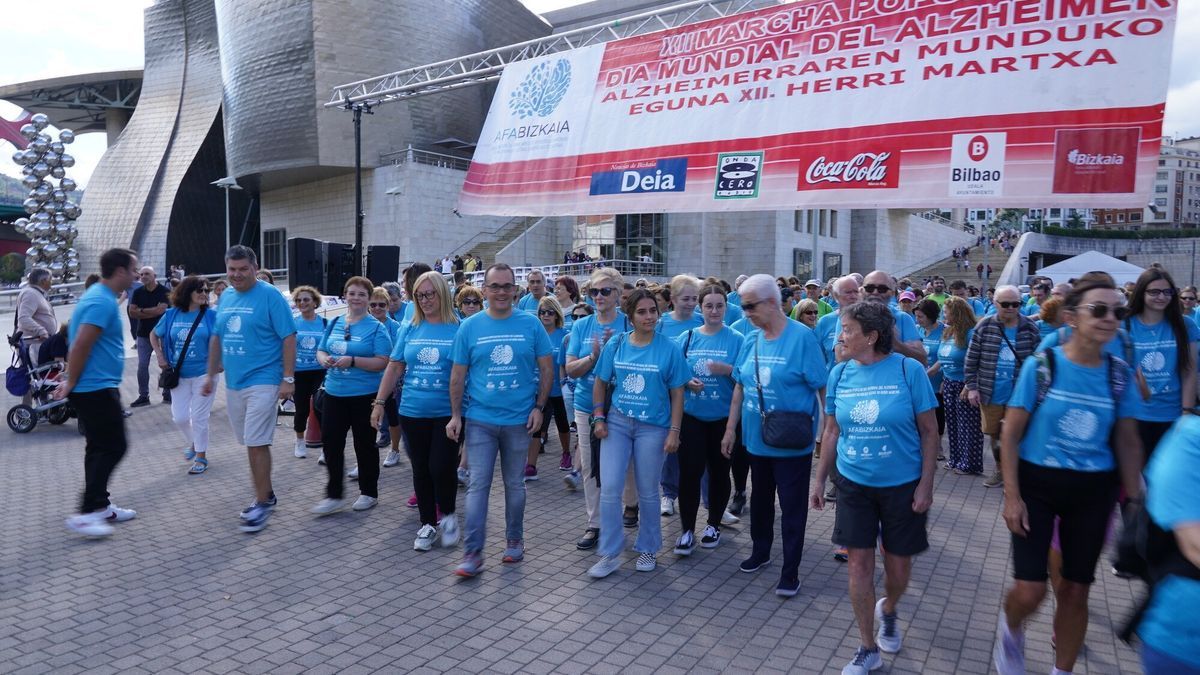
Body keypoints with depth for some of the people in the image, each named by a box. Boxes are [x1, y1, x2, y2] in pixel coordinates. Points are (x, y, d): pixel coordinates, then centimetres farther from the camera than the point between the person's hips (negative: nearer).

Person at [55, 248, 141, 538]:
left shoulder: (100, 296, 15)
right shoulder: (102, 302, -19)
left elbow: (81, 345, 21)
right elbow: (81, 345, -23)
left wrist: (71, 381, 22)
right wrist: (71, 382, -13)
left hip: (97, 387, 10)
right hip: (97, 389, -10)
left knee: (100, 448, 15)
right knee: (112, 448, -6)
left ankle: (100, 506, 23)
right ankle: (86, 513, -2)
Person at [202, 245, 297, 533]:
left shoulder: (270, 295, -9)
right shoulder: (225, 297, 11)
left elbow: (288, 337, -12)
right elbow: (216, 338, 19)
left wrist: (288, 378, -16)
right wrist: (211, 375, 17)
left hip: (262, 382, -7)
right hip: (233, 383, 7)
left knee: (256, 444, -6)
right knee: (251, 443, 14)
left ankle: (262, 503, 4)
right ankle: (265, 494, 28)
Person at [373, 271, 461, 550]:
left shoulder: (459, 329, -5)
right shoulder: (409, 329, 6)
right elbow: (394, 368, 10)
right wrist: (379, 403, 7)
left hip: (447, 413, -4)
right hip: (412, 412, 4)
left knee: (441, 467, -7)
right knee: (421, 470, 11)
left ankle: (448, 515, 21)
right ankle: (428, 524, 27)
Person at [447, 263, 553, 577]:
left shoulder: (531, 325, -2)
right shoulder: (469, 327, -1)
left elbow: (546, 369, 2)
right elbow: (458, 375, 3)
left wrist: (539, 407, -5)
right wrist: (455, 415, -1)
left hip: (519, 420, 0)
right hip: (480, 419, 0)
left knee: (514, 484, 13)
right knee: (478, 485, 0)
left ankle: (514, 540, 30)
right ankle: (473, 553, 6)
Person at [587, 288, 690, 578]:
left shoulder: (669, 348, -5)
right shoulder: (616, 345, 0)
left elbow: (677, 393, -3)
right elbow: (600, 382, 8)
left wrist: (674, 431, -7)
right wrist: (599, 418, 0)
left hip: (652, 427, -2)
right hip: (617, 423, 2)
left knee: (648, 492, 9)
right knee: (609, 488, -3)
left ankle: (648, 549, 29)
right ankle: (610, 554, 11)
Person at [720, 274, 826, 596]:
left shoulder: (802, 337, -14)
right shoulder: (751, 340, 4)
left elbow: (822, 387, -12)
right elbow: (740, 387, 10)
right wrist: (731, 428, 10)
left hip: (792, 444, -6)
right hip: (757, 438, 6)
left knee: (792, 507, 5)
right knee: (760, 498, 21)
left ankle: (790, 572, 17)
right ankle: (760, 551, 40)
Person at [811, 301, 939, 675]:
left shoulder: (909, 370, -13)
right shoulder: (840, 374, -3)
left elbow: (929, 431, -7)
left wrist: (926, 484, -10)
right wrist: (820, 480, 7)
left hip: (902, 485, -2)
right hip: (854, 484, 2)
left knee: (898, 565, 10)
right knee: (859, 564, 4)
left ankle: (888, 610, 45)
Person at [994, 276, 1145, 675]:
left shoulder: (1119, 374, -1)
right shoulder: (1040, 366, -11)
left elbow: (1128, 441, 8)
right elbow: (1011, 434, -9)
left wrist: (1134, 498, 4)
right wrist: (1012, 496, -12)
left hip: (1093, 492, 3)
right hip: (1037, 484, -3)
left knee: (1075, 591, 12)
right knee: (1030, 591, -6)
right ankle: (1011, 629, 29)